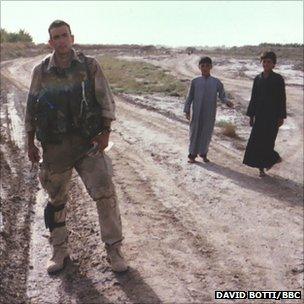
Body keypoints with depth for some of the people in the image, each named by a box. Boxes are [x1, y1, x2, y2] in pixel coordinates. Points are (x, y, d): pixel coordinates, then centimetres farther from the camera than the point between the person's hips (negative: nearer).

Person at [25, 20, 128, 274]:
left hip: (88, 144, -2)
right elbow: (31, 109, 9)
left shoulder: (90, 66, -1)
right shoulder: (40, 71, 3)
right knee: (56, 200, 12)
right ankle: (59, 251, 30)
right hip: (54, 147, 2)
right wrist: (30, 143, 8)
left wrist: (105, 133, -10)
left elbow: (106, 101, 0)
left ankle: (114, 249, 10)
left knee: (105, 194, -8)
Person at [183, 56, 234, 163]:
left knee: (207, 133, 8)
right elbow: (190, 97, 6)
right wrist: (187, 110, 4)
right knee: (195, 132, 5)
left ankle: (203, 153, 24)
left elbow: (222, 95, 4)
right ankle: (192, 154, 16)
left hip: (210, 113, 1)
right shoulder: (195, 81, 2)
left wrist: (227, 102, -16)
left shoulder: (216, 82, 3)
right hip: (197, 113, -1)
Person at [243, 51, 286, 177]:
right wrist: (251, 115, 9)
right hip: (259, 115, 4)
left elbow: (282, 99, -4)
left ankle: (274, 158, 22)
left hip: (272, 116, -4)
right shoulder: (257, 79, 8)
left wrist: (281, 117, -8)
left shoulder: (278, 79, -3)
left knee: (266, 141, -6)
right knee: (256, 141, 1)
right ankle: (262, 168, 13)